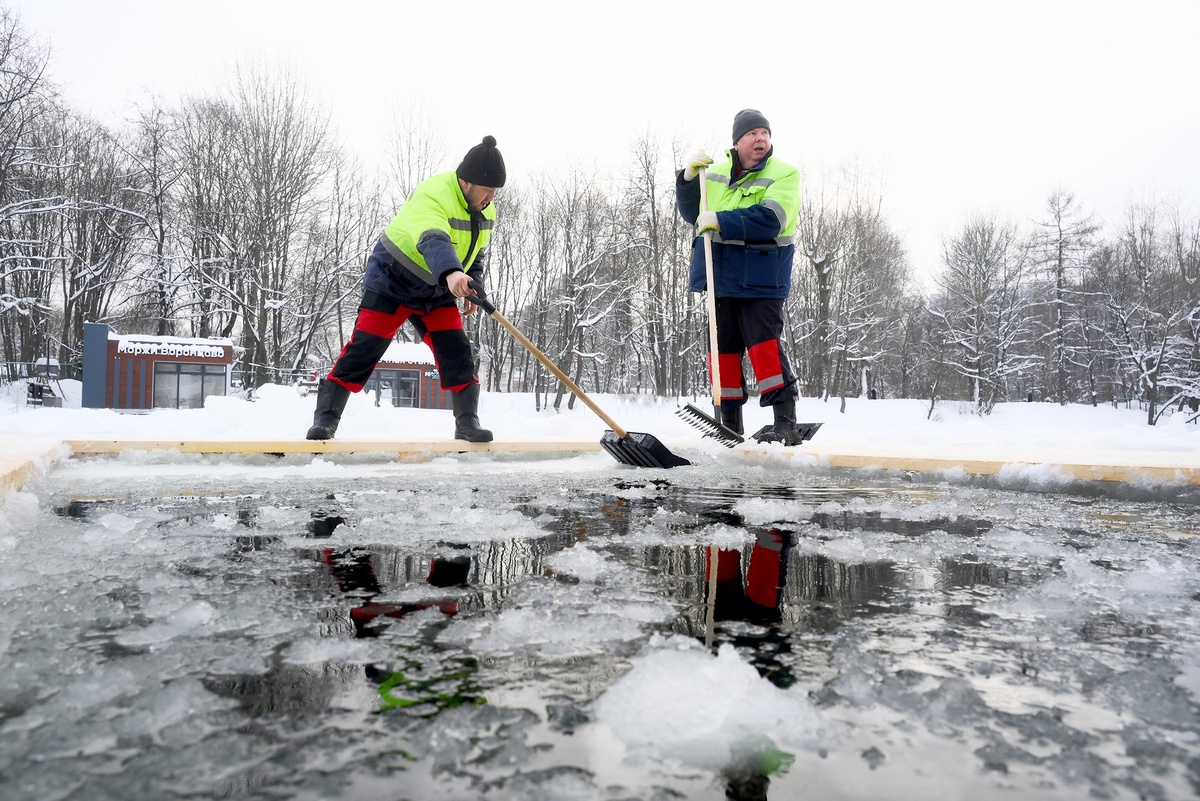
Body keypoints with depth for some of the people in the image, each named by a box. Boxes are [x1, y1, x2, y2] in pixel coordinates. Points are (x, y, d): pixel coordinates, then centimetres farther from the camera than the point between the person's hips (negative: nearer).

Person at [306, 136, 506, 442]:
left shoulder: (485, 210, -2)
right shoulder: (431, 195, -29)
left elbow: (478, 252, 14)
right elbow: (432, 240, -49)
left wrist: (472, 287, 1)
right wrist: (451, 272, -67)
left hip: (437, 291, 7)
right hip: (392, 280, -6)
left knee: (456, 351, -5)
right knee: (365, 347, -8)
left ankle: (467, 422, 1)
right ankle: (326, 416, 0)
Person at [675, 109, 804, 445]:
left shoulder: (784, 174, -4)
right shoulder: (716, 174, 13)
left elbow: (769, 221, -19)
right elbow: (692, 213, 14)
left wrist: (721, 221, -21)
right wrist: (688, 178, 0)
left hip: (760, 277, -5)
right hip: (722, 277, 6)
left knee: (764, 343, -13)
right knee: (723, 347, 8)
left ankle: (786, 424, -6)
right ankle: (730, 424, 19)